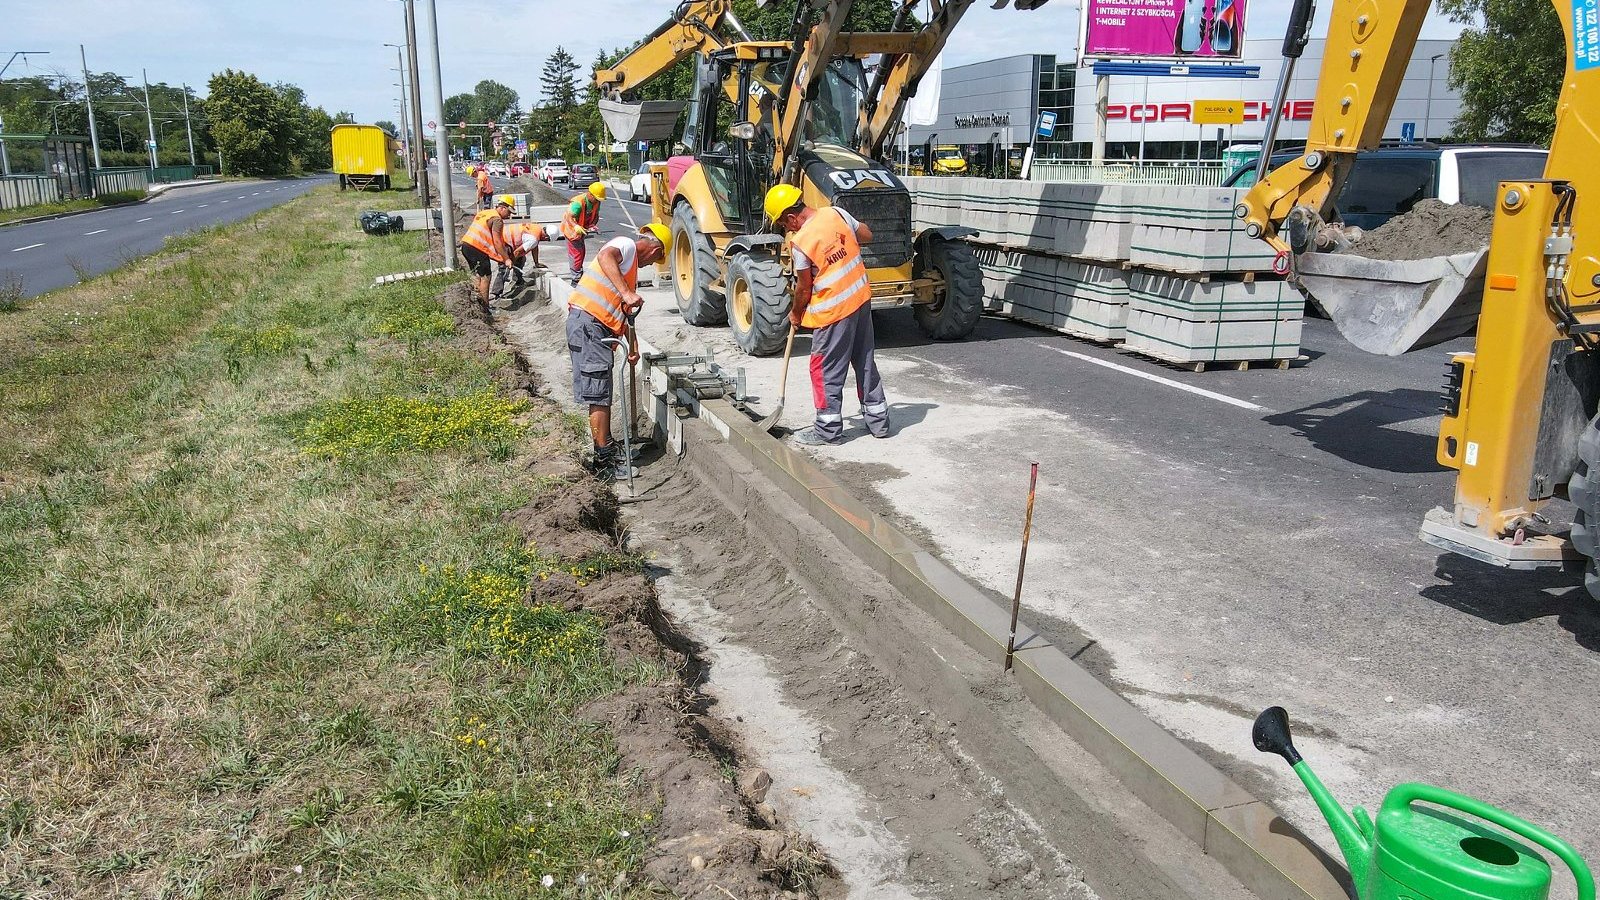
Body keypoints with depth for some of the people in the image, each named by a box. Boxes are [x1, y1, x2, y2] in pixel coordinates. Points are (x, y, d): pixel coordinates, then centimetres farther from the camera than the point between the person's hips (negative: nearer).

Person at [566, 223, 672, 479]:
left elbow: (626, 313, 25)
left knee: (602, 394, 18)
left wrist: (633, 346, 15)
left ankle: (606, 447, 31)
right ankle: (605, 462, -4)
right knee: (599, 395, -7)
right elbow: (605, 257, -29)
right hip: (587, 322, -10)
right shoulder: (626, 245, -4)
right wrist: (626, 293, -35)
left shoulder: (632, 268, 25)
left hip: (600, 329, 10)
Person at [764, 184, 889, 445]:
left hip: (834, 309, -7)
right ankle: (878, 420, 24)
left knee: (826, 369, 5)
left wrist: (795, 314, 8)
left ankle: (829, 428, 11)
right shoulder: (836, 213, -2)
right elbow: (866, 235, 13)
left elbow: (804, 288, -8)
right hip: (862, 298, 7)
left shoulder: (800, 243, -18)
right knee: (865, 361, 17)